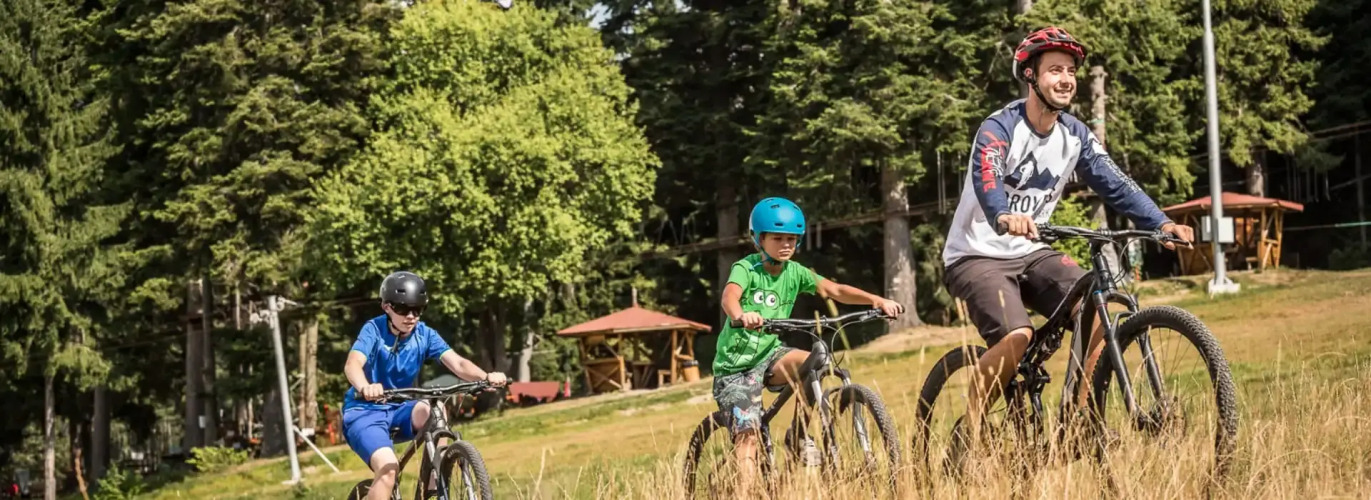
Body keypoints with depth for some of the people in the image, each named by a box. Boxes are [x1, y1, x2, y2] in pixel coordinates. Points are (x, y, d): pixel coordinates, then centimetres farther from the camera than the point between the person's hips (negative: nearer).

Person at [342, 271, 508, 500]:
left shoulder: (424, 335, -6)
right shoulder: (374, 330, -17)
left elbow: (457, 363, -19)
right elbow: (353, 364, -35)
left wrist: (486, 376, -41)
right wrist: (365, 387, -58)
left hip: (400, 411, 4)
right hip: (365, 411, -4)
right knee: (388, 467, -28)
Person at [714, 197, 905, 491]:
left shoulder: (794, 272, -1)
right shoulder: (746, 269, -15)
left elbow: (833, 290, -12)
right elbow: (729, 297, -36)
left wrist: (877, 300, -27)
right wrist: (741, 315, -60)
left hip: (768, 355, 4)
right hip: (735, 364, -4)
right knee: (748, 433, -19)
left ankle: (799, 435, -8)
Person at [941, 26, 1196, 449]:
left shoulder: (1075, 135, 2)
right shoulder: (999, 128, -17)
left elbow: (1114, 184, -6)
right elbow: (987, 178, -36)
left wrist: (1162, 223, -23)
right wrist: (1005, 217, -59)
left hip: (1030, 254, 6)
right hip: (977, 255, -6)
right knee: (1016, 335, -30)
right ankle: (970, 429, -13)